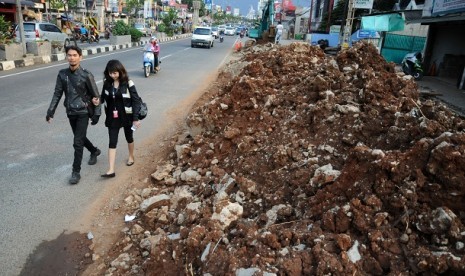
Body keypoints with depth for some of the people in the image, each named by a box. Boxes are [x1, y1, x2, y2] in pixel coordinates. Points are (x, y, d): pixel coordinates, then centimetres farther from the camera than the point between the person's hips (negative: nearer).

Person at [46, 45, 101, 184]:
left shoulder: (86, 75, -13)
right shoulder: (62, 74, 0)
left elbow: (96, 95, -8)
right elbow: (57, 94, 5)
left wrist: (96, 113, -10)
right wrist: (50, 111, 0)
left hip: (83, 112, -5)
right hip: (70, 112, 5)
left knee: (77, 142, -7)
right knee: (80, 138, 20)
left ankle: (76, 172, 4)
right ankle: (94, 151, 47)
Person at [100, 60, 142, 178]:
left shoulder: (128, 83, -15)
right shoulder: (107, 83, -3)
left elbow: (136, 100, -13)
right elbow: (104, 97, 10)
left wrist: (135, 118, -15)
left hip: (126, 116, -2)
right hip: (112, 117, 3)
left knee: (129, 137, 18)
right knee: (112, 142, -2)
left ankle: (131, 156, 45)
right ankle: (111, 170, -2)